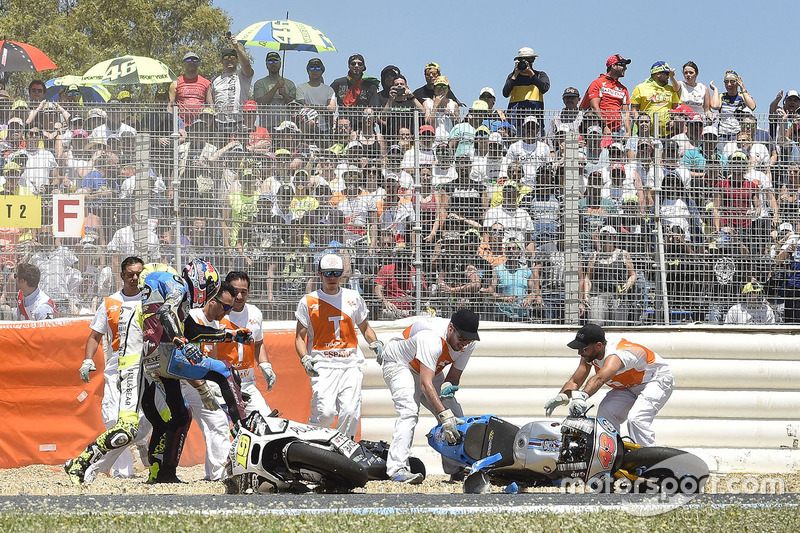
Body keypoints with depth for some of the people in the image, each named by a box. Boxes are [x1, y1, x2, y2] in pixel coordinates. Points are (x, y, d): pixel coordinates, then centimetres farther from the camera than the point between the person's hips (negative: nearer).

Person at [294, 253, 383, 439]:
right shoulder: (308, 302, 5)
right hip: (322, 365, -2)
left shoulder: (353, 297, 13)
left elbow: (364, 328, 26)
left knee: (351, 413, -12)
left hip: (351, 363, 2)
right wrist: (305, 360, -10)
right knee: (325, 413, -19)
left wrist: (375, 343, 6)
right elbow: (300, 337, 7)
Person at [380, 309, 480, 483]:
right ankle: (397, 469, -35)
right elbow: (426, 384, -44)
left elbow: (454, 375, -6)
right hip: (398, 364, -8)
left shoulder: (468, 343, -17)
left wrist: (447, 386, -31)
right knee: (409, 412, -29)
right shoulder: (432, 338, -40)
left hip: (429, 369, 8)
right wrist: (445, 416, -51)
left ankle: (456, 469, 10)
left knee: (455, 415, 0)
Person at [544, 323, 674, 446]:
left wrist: (581, 396, -74)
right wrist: (560, 397, -34)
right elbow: (575, 382, -12)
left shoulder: (615, 355, -38)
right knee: (605, 414, -15)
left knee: (636, 419, -31)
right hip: (629, 386, 8)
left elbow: (600, 378, -57)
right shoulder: (589, 355, -12)